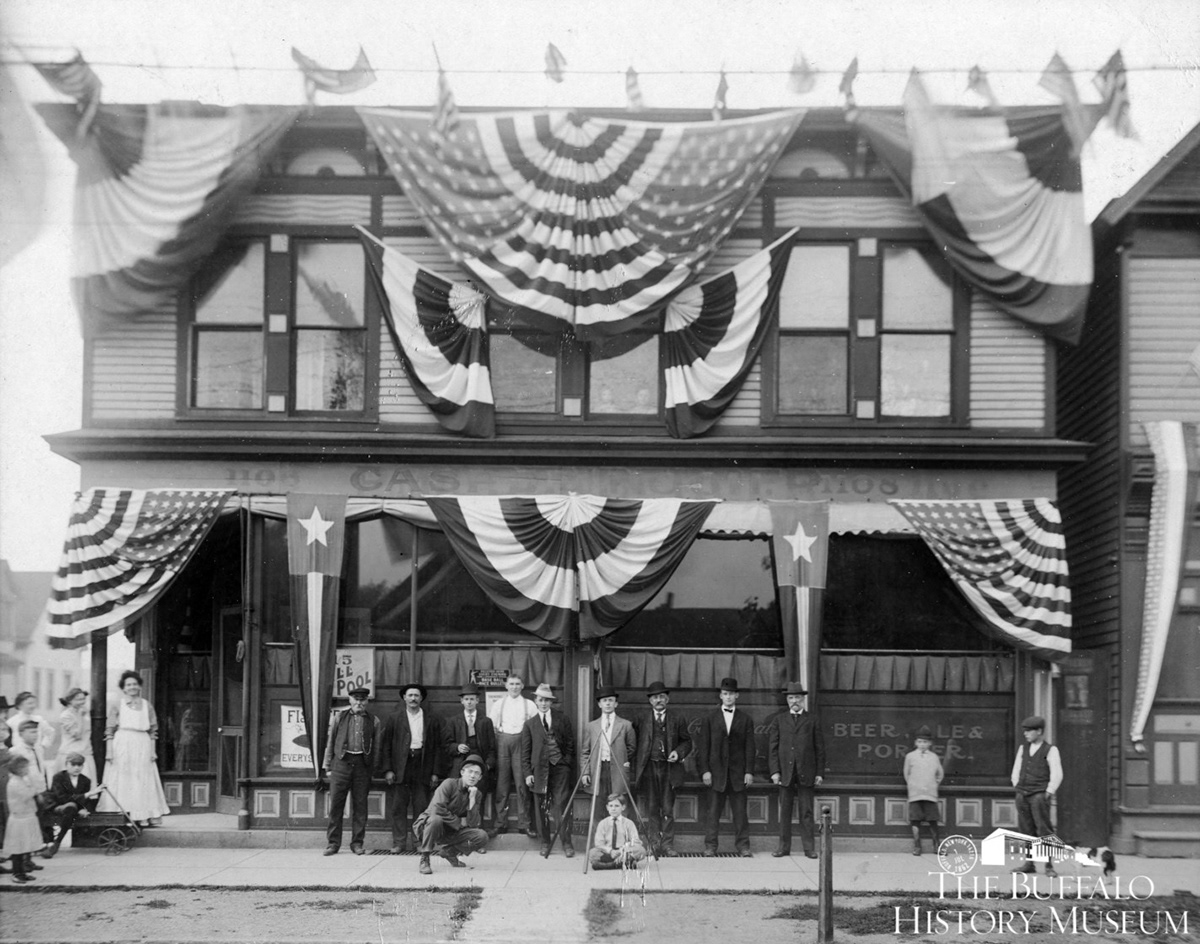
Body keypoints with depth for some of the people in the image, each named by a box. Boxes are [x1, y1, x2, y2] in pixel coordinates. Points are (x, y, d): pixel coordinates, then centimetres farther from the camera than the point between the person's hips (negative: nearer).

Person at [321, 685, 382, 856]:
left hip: (362, 764, 0)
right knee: (336, 804, -1)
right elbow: (330, 742, 10)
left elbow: (377, 747, 8)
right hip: (341, 762, 0)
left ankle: (357, 843, 11)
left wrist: (372, 770, 3)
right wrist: (328, 767, 5)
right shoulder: (339, 717, 9)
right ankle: (333, 843, 5)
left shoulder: (374, 721, 8)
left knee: (360, 805, 3)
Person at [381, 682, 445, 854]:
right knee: (399, 807, 0)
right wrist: (388, 769, -4)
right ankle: (399, 843, 3)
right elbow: (386, 746, 5)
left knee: (422, 807, 0)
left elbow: (438, 747, 7)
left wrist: (436, 772, 0)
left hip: (422, 768, 0)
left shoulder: (432, 720, 9)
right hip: (400, 768, 0)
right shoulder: (394, 719, 8)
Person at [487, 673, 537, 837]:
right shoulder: (498, 705, 12)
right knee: (501, 785, 1)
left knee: (522, 784, -5)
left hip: (521, 743, -1)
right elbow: (490, 727, 11)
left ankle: (525, 824, 0)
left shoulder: (529, 705, 9)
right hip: (502, 742, 1)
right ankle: (501, 823, 6)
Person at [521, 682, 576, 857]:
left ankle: (566, 843, -3)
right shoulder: (530, 724, 11)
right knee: (541, 808, 2)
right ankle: (545, 842, 11)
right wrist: (527, 773, 0)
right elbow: (525, 751, 9)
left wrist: (568, 761, -3)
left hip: (560, 766, -1)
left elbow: (571, 742, 9)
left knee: (562, 805, -7)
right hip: (539, 769, 1)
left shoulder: (562, 718, 10)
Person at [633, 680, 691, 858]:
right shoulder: (642, 720, 6)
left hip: (669, 768, 0)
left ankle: (667, 845, 4)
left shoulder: (677, 719, 7)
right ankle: (655, 844, 9)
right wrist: (636, 771, -1)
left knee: (668, 808, -2)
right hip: (649, 768, 0)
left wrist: (678, 752, -8)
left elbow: (686, 742, 12)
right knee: (652, 808, 3)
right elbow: (636, 745, 6)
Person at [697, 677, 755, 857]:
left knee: (740, 812, 1)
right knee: (713, 813, 1)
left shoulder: (745, 719, 8)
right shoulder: (709, 718, 7)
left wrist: (749, 771, -2)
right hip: (716, 772, 0)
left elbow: (749, 747, 5)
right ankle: (710, 846, 5)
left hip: (738, 773, 0)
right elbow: (703, 746, 4)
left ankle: (743, 846, 5)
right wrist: (705, 770, -4)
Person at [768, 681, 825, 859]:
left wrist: (819, 773, 1)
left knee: (807, 811, 0)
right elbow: (772, 747, 6)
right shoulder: (779, 720, 10)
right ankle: (784, 846, 8)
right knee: (784, 811, 3)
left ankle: (809, 847, 5)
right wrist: (774, 771, -4)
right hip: (785, 773, 1)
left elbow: (820, 748, 7)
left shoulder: (812, 720, 9)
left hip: (806, 774, -1)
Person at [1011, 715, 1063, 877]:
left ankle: (1049, 865, -6)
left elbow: (1057, 775, -2)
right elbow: (1016, 770, 20)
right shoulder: (1023, 748, 16)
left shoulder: (1050, 750, 0)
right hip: (1022, 794, 5)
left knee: (1044, 830, -8)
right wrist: (1017, 788, 11)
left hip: (1040, 794, -5)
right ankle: (1029, 864, 8)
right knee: (1026, 829, 4)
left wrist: (1048, 793, -7)